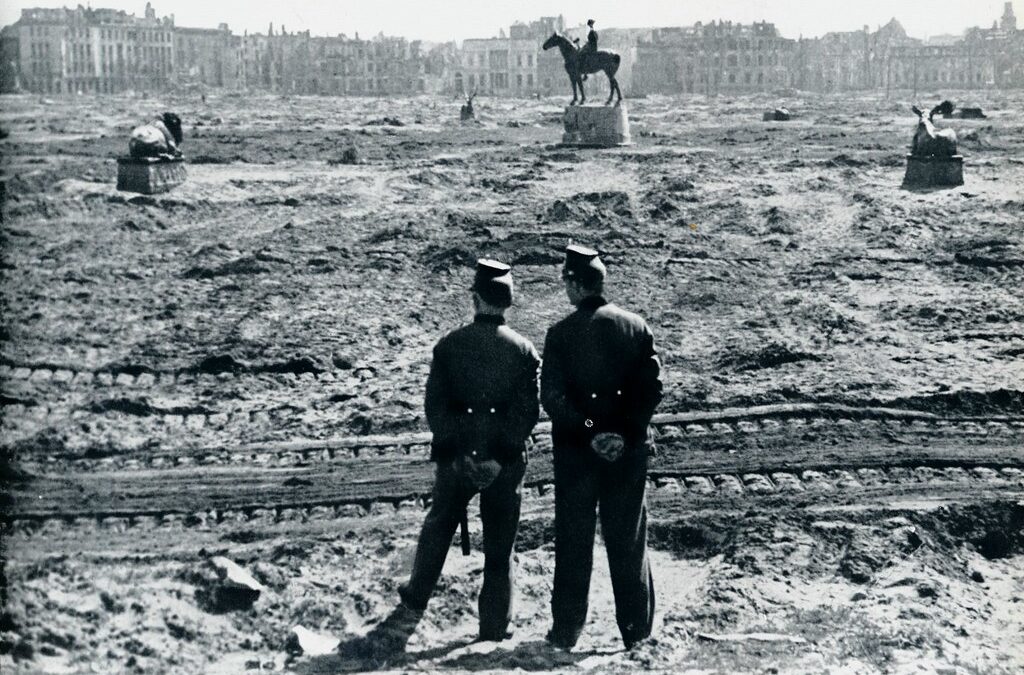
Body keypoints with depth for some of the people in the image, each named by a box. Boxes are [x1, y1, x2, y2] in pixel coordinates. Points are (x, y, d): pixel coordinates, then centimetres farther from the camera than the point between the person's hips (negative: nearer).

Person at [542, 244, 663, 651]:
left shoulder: (562, 333, -8)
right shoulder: (636, 327, 0)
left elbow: (551, 395, -15)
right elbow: (653, 387, -3)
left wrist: (585, 430, -11)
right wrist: (629, 430, -3)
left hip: (576, 449, -2)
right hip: (629, 449, 2)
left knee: (573, 540, 8)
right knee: (628, 539, 11)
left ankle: (566, 630, 13)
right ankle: (636, 629, 15)